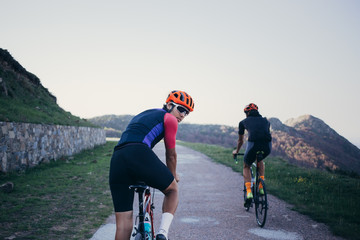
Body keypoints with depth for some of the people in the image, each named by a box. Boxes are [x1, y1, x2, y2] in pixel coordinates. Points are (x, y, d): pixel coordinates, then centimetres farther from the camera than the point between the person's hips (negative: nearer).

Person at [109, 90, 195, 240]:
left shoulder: (143, 115, 36)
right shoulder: (169, 118, 14)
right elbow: (171, 155, 19)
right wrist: (173, 176, 38)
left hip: (116, 160, 7)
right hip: (139, 155, -6)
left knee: (123, 225, 9)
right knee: (172, 189, 21)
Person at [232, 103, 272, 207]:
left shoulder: (244, 122, 24)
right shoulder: (265, 120, 30)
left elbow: (240, 141, 35)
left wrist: (236, 151, 55)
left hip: (253, 144, -3)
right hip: (268, 146, 3)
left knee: (246, 167, 24)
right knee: (260, 161, 37)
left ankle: (249, 191, 7)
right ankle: (261, 187, 27)